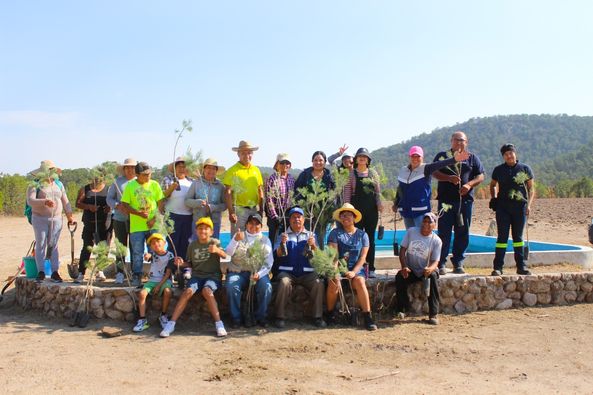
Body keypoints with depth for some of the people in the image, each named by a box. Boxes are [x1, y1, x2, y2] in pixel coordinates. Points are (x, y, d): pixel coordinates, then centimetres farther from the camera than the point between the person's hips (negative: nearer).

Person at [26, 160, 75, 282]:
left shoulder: (58, 184, 12)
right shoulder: (35, 185, -3)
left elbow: (65, 202, 15)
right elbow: (30, 200, -16)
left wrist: (70, 216, 11)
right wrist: (44, 201, -31)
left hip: (56, 219, 3)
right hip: (40, 219, -3)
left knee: (53, 245, 3)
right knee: (41, 245, -1)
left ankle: (55, 272, 3)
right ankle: (41, 272, 5)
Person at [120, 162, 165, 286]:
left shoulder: (154, 184, 4)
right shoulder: (130, 186, 0)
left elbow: (161, 204, 4)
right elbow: (124, 205, -1)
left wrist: (155, 218, -9)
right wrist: (139, 213, -14)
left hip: (153, 226, 1)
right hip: (136, 227, -1)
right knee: (137, 253, 4)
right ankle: (136, 277, 14)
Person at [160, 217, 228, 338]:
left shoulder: (215, 242, 0)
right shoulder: (192, 245, 10)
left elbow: (224, 256, -18)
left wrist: (217, 250, -40)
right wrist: (182, 263, -4)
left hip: (213, 275, -3)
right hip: (197, 275, 3)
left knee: (206, 290, -34)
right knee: (188, 291, -26)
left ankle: (219, 324, -29)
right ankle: (171, 324, -24)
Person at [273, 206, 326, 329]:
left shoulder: (310, 235, 17)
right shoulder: (284, 235, 15)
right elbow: (279, 254, -1)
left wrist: (313, 245, -18)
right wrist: (282, 243, -22)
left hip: (307, 272, 1)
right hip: (287, 271, -1)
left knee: (319, 283, -27)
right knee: (284, 283, -32)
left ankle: (318, 317, -16)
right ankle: (280, 317, -21)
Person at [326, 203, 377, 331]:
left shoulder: (362, 234, 9)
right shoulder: (335, 233, 5)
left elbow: (363, 256, 1)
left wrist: (354, 272, -14)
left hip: (356, 268, 1)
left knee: (359, 282, -31)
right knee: (333, 282, -31)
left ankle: (367, 317, -27)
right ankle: (330, 314, -10)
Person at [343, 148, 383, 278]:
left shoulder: (373, 173, 11)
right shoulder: (351, 173, 4)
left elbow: (378, 191, 12)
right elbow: (347, 191, 0)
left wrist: (379, 204, 0)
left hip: (372, 209, 2)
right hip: (357, 208, -2)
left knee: (371, 238, 4)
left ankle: (371, 268, 8)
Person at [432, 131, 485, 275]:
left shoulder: (472, 158, 14)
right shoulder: (442, 156, 9)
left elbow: (480, 176, 9)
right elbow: (434, 172, 0)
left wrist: (469, 184, -9)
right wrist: (449, 178, -16)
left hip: (465, 200, 2)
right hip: (446, 200, -2)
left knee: (463, 233, 5)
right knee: (444, 233, -2)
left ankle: (458, 263, 14)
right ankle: (441, 264, 3)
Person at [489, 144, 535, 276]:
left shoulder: (525, 169, 5)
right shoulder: (498, 170, 7)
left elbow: (531, 188, 8)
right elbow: (493, 185, 21)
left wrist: (529, 204, -3)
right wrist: (494, 198, 6)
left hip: (520, 207, 0)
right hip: (503, 207, 0)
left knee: (518, 237, 9)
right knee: (502, 237, -2)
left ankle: (521, 266, 16)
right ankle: (498, 267, 1)